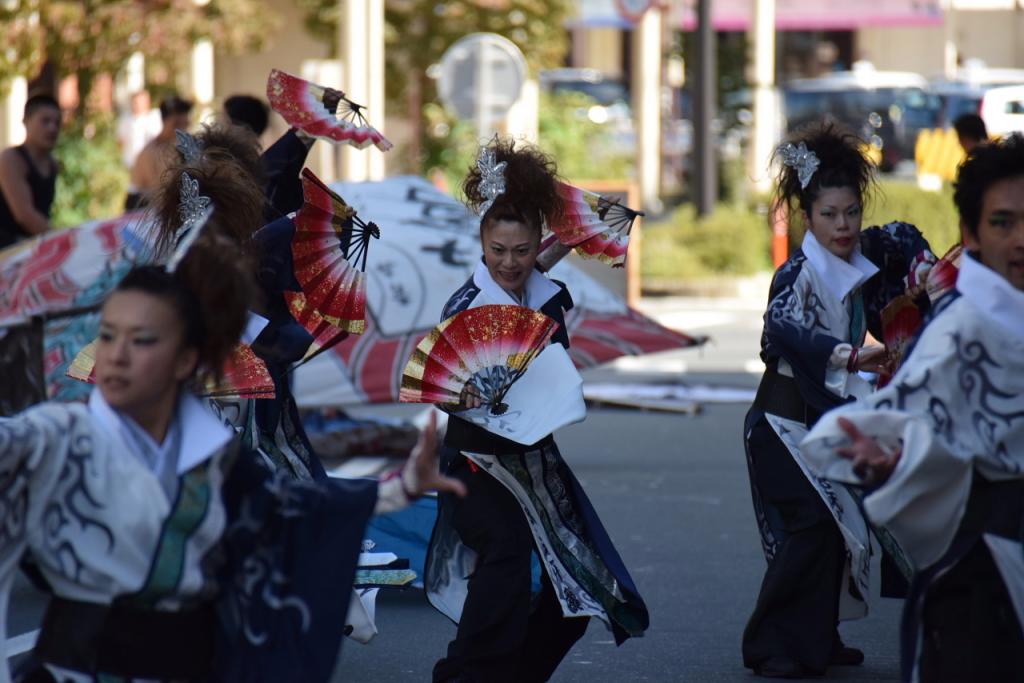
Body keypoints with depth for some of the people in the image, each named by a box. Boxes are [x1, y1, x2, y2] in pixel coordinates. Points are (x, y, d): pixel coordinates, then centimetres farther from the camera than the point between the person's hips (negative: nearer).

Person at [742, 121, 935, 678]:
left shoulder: (859, 258, 1)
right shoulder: (798, 275, -20)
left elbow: (903, 238, 22)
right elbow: (785, 325, -41)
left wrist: (923, 272, 1)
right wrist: (853, 355, -54)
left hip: (832, 415, 7)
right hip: (787, 418, -7)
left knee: (839, 527, 9)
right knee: (810, 527, -15)